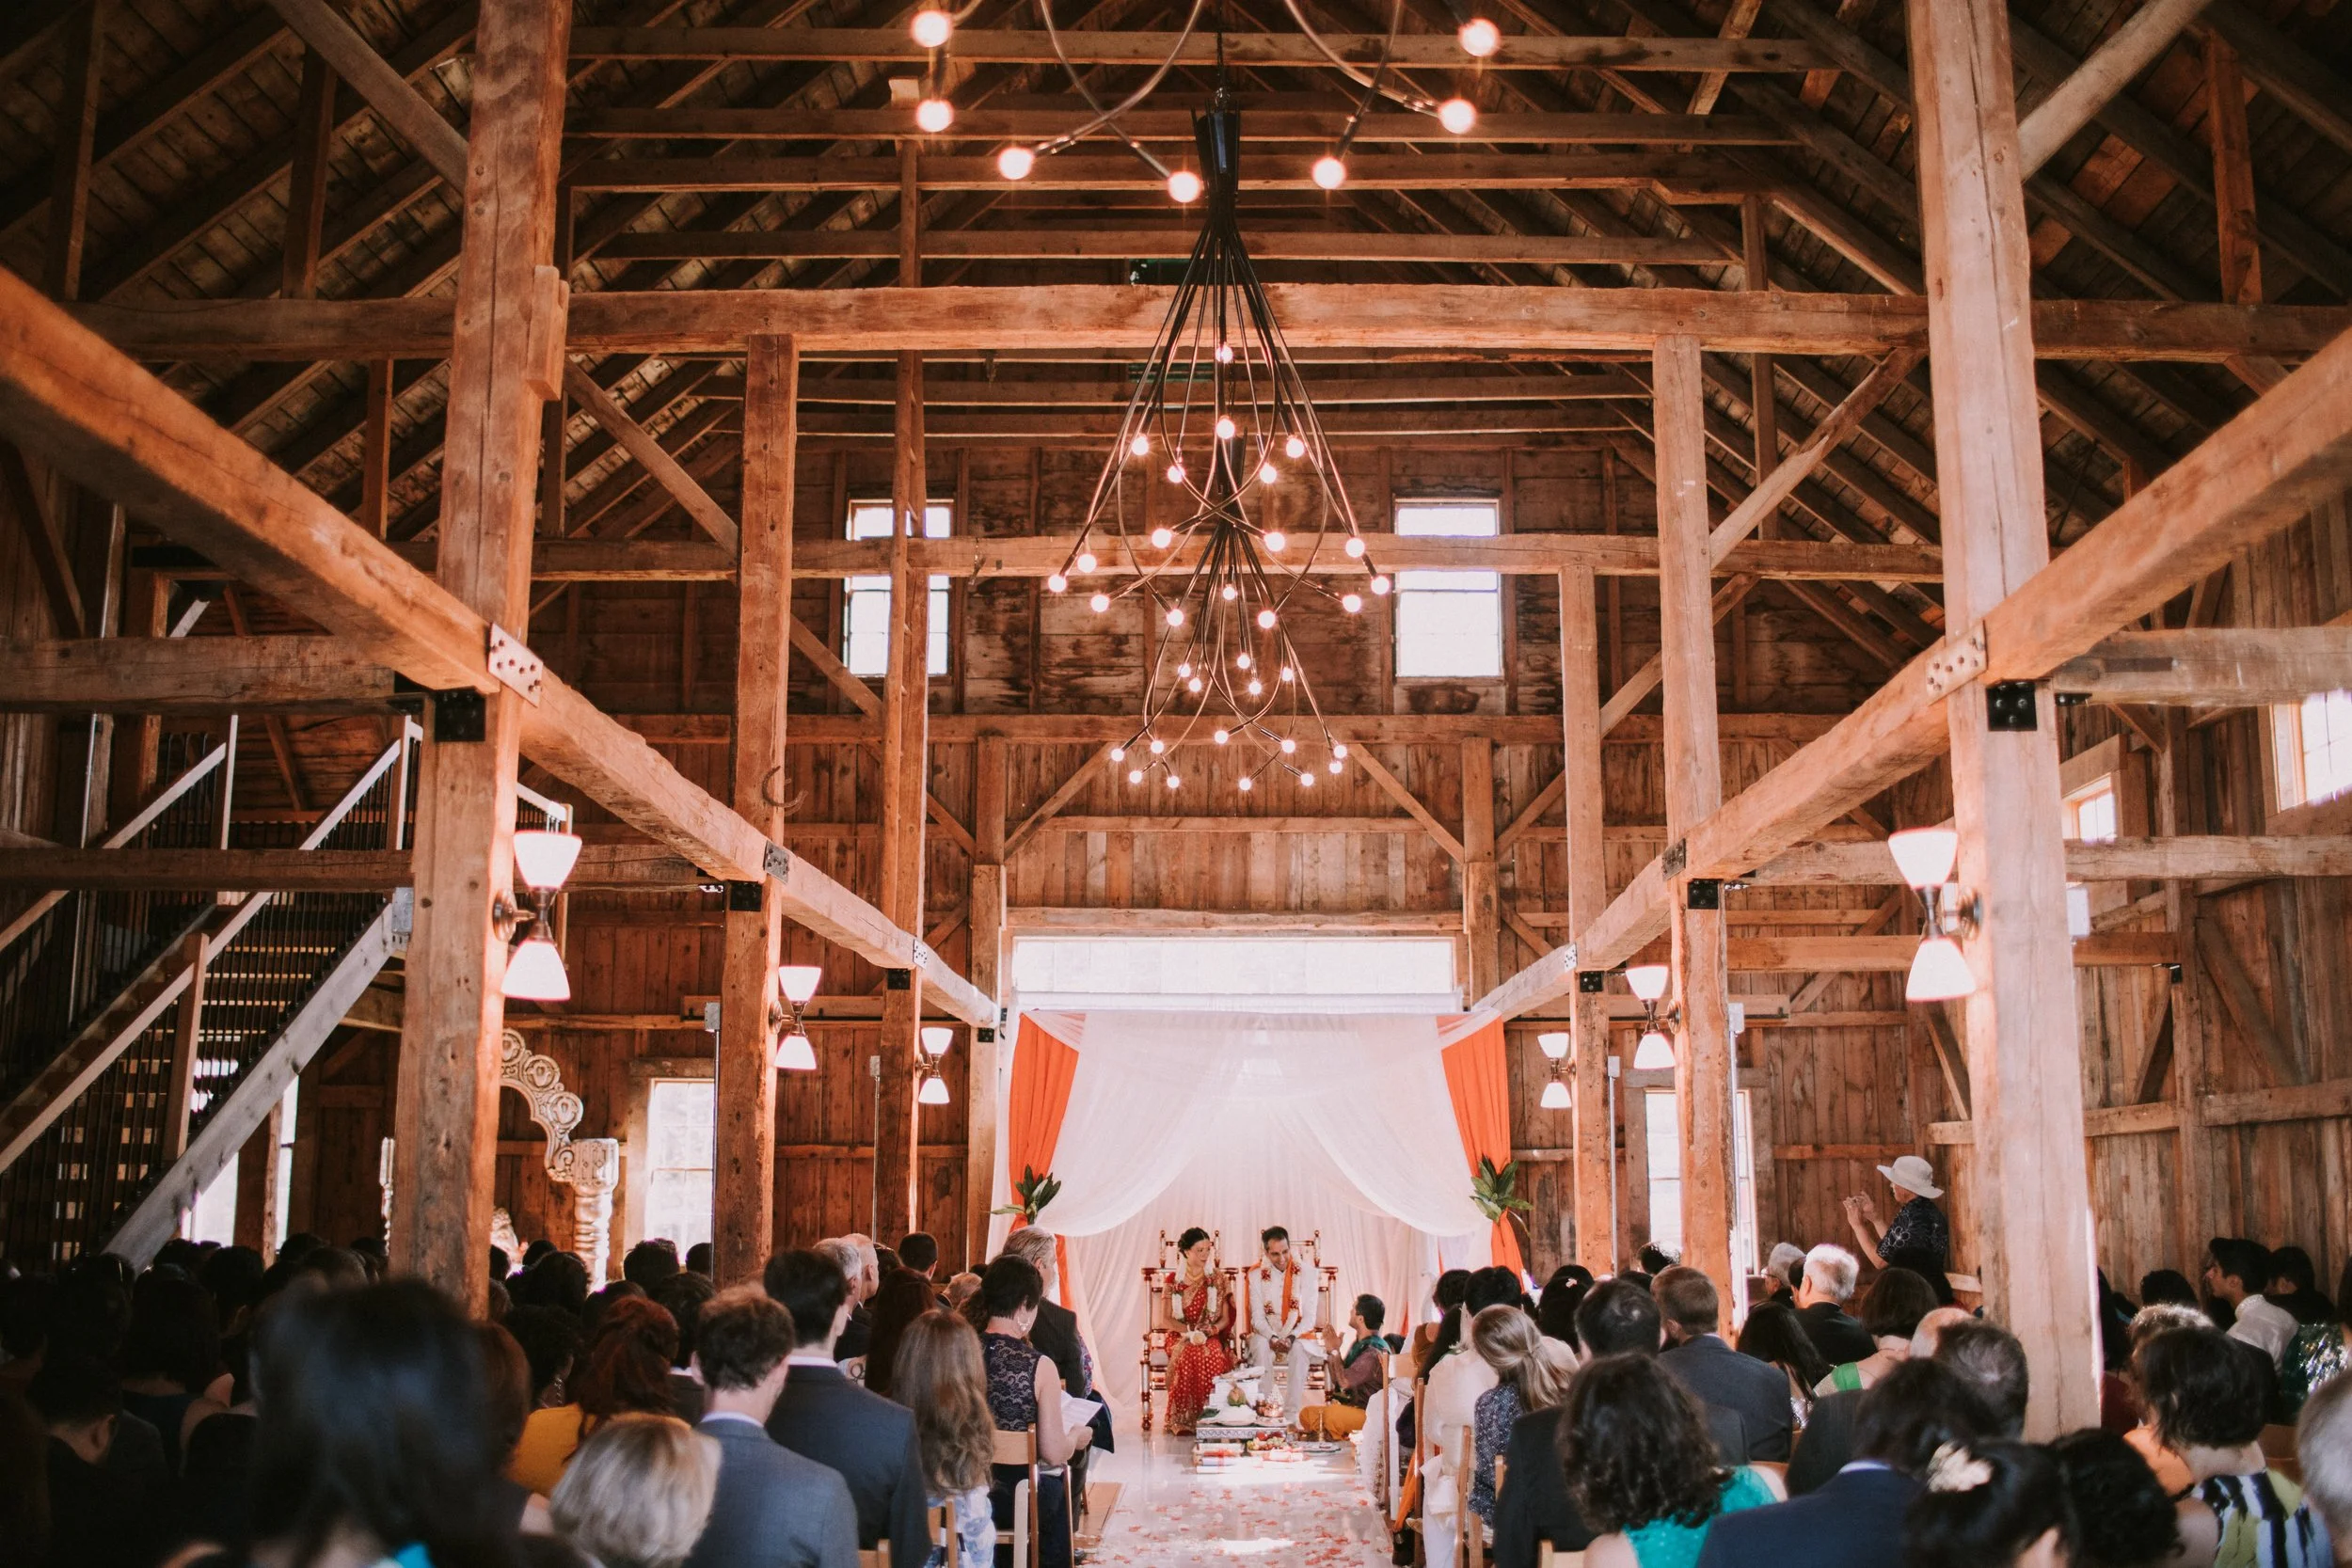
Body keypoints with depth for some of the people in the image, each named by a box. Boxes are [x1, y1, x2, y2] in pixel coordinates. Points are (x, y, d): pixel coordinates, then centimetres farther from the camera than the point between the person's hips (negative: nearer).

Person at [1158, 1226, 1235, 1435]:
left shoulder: (1217, 1280, 8)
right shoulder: (1173, 1281, 5)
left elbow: (1225, 1319, 7)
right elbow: (1165, 1320, 0)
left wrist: (1207, 1332, -14)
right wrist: (1191, 1331, -15)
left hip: (1210, 1338, 1)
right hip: (1181, 1338, -1)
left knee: (1213, 1357, -34)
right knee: (1188, 1356, -35)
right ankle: (1182, 1420, -31)